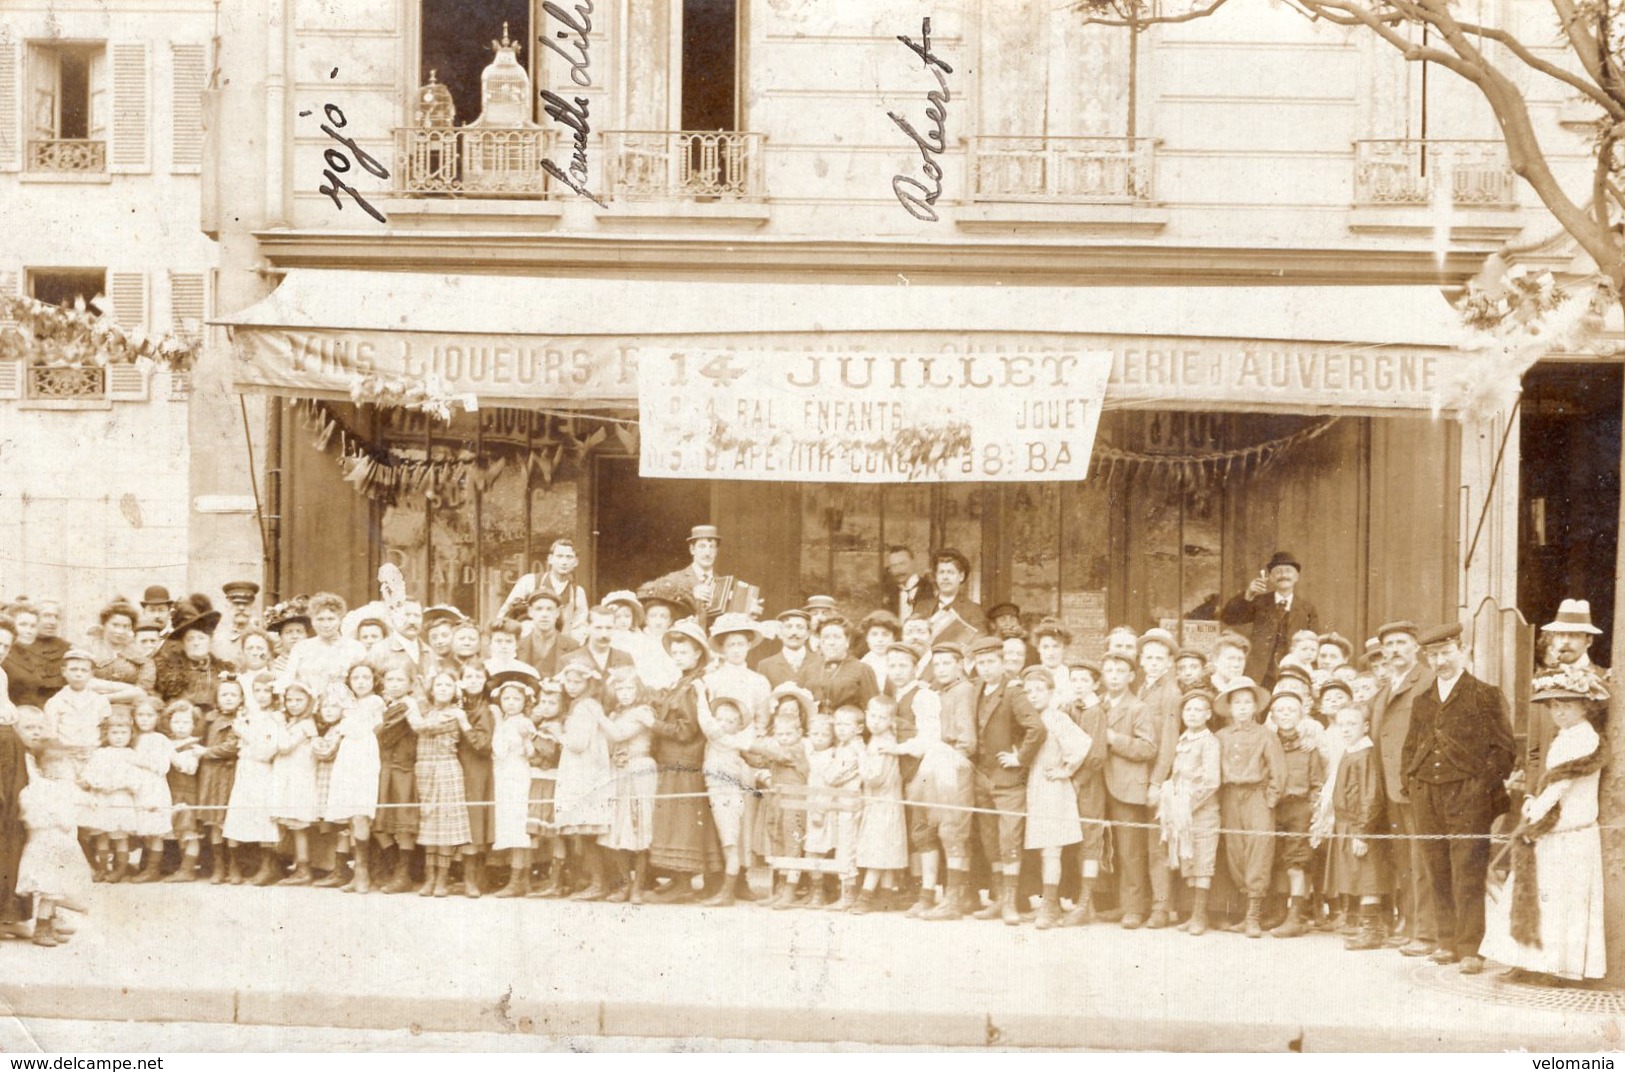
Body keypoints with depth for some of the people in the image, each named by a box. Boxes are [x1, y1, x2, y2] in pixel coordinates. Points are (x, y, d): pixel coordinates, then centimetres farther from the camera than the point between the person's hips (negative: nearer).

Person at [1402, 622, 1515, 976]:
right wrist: (1411, 782, 12)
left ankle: (1470, 949, -8)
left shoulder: (1486, 696, 2)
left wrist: (1484, 784, -9)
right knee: (1439, 876, 7)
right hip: (1428, 798, 5)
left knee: (1468, 876, -9)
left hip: (1468, 797, -5)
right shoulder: (1422, 702, 17)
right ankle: (1448, 942, 14)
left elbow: (1504, 749, 0)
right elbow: (1409, 748, 26)